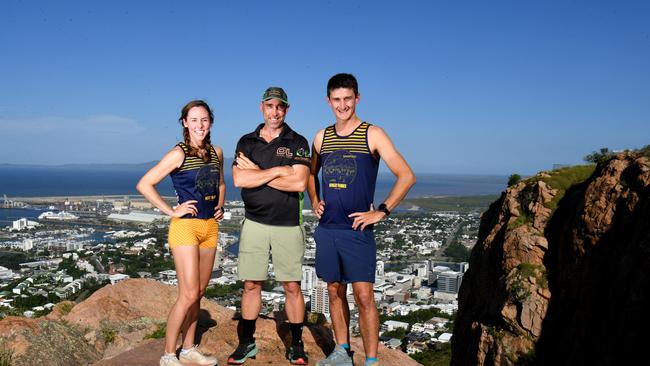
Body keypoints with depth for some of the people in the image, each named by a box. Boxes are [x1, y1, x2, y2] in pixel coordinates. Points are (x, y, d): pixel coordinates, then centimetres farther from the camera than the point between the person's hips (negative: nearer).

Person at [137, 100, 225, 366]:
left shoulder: (216, 152, 9)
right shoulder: (179, 154, -10)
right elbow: (144, 185, -14)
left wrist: (220, 206, 11)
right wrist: (171, 211, -14)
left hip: (210, 227, 6)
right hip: (186, 227, -6)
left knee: (199, 293, 11)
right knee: (188, 295, -8)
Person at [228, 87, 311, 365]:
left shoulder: (297, 142, 0)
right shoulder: (246, 141, 8)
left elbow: (299, 183, -14)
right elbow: (239, 180, -7)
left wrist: (256, 172, -10)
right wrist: (277, 170, -12)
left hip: (288, 225, -2)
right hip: (254, 224, 2)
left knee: (292, 286, 4)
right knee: (251, 285, 8)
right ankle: (246, 343, 22)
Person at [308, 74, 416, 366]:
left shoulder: (372, 134, -5)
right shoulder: (321, 137, 9)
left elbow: (406, 176, -8)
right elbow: (311, 173, 27)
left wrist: (381, 212, -11)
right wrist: (314, 201, 11)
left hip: (357, 229, -5)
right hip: (326, 229, 5)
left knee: (363, 296, -7)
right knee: (335, 291, 13)